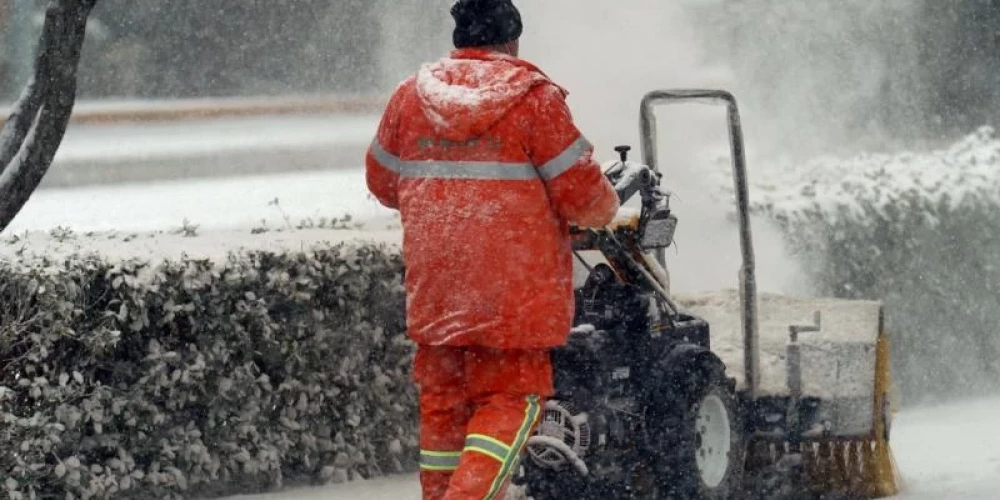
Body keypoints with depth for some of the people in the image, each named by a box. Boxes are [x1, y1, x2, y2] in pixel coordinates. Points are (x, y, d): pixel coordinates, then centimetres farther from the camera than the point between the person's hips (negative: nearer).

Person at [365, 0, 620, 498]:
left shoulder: (411, 95, 6)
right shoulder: (533, 97, -8)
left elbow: (381, 180, 17)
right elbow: (580, 191, -8)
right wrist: (606, 210, 14)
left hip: (433, 284, 5)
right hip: (513, 286, -5)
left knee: (442, 399, 15)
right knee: (510, 399, 1)